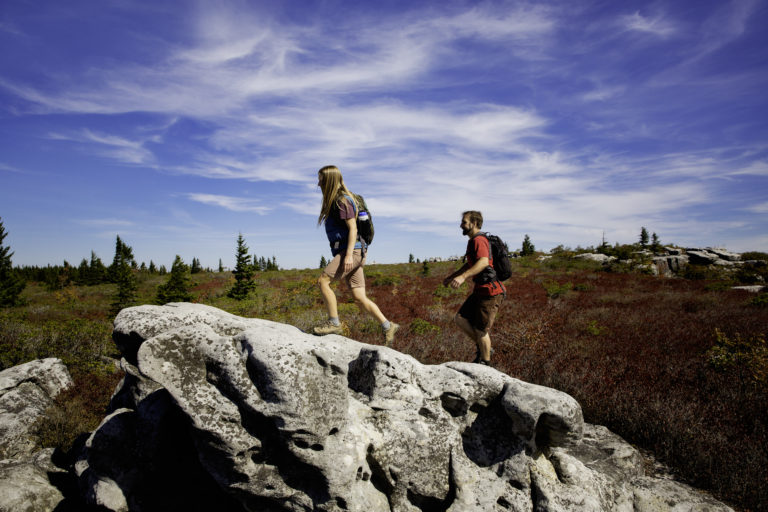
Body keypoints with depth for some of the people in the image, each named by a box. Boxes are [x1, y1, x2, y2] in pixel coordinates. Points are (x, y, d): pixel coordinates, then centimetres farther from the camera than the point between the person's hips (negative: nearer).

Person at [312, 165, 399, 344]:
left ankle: (333, 323, -6)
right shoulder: (335, 201, 20)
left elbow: (353, 228, -16)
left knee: (322, 281, -13)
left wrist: (349, 255, -24)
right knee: (360, 298, 4)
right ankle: (388, 326, 8)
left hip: (351, 251, -9)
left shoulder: (342, 200, -9)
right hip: (346, 253, 10)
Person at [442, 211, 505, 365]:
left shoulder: (479, 240, -15)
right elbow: (470, 264, 32)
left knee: (481, 330, -2)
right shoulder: (473, 241, 17)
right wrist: (451, 277, 32)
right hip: (480, 290, 9)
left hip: (490, 292, -9)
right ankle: (482, 347, 18)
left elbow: (483, 262, -34)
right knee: (460, 319, 4)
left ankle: (485, 363, 15)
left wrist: (463, 276, -45)